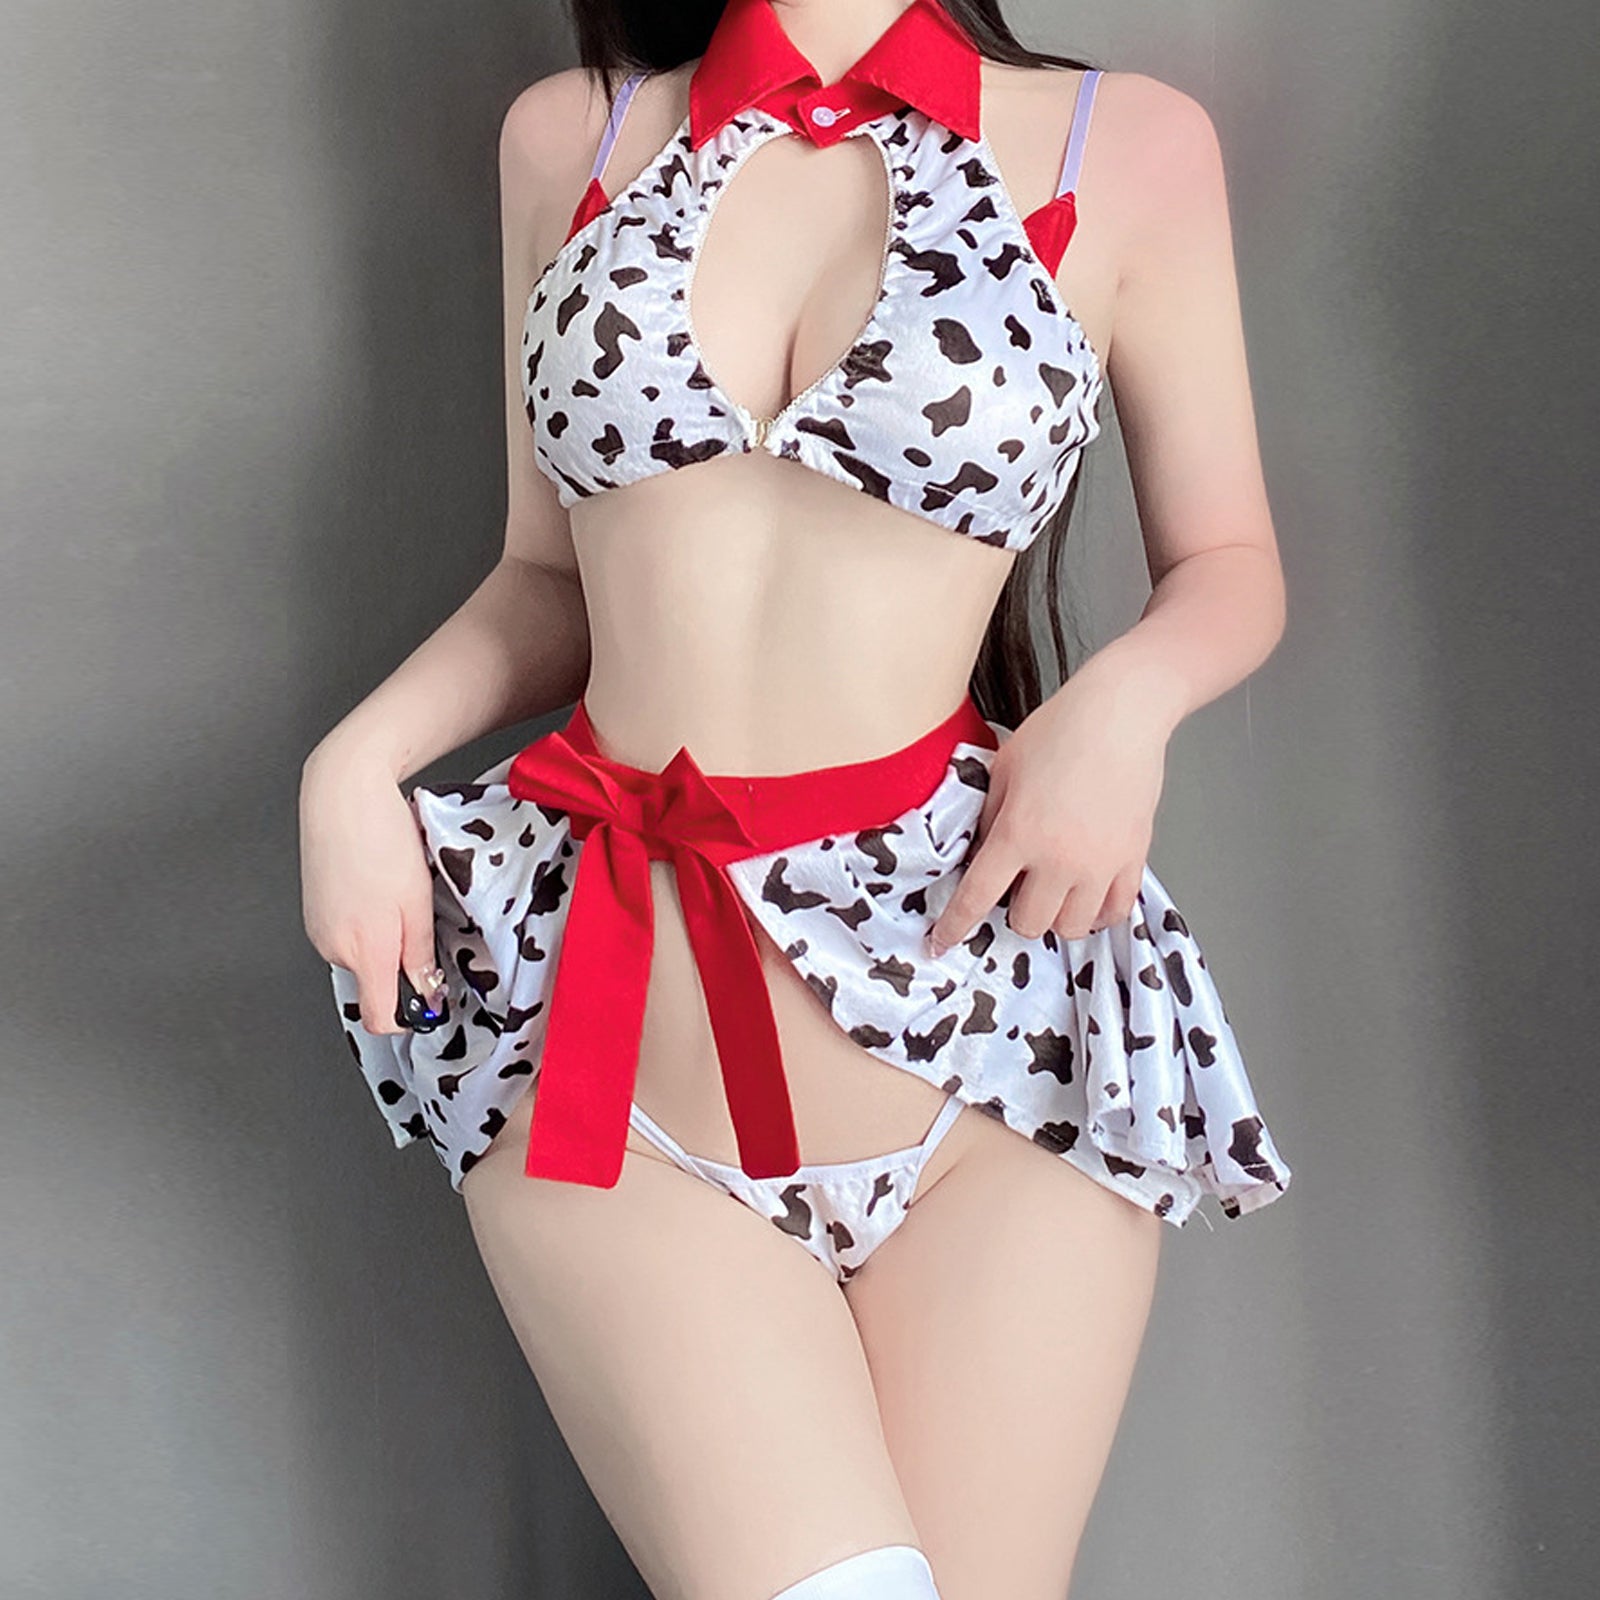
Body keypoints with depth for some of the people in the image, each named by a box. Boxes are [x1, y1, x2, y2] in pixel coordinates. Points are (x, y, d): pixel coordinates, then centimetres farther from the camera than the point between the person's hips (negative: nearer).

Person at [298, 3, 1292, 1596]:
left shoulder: (1130, 145, 4)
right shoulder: (566, 136, 11)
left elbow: (1228, 563, 12)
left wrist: (1124, 699, -9)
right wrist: (353, 762, 1)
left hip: (983, 997, 0)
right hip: (603, 1033, 1)